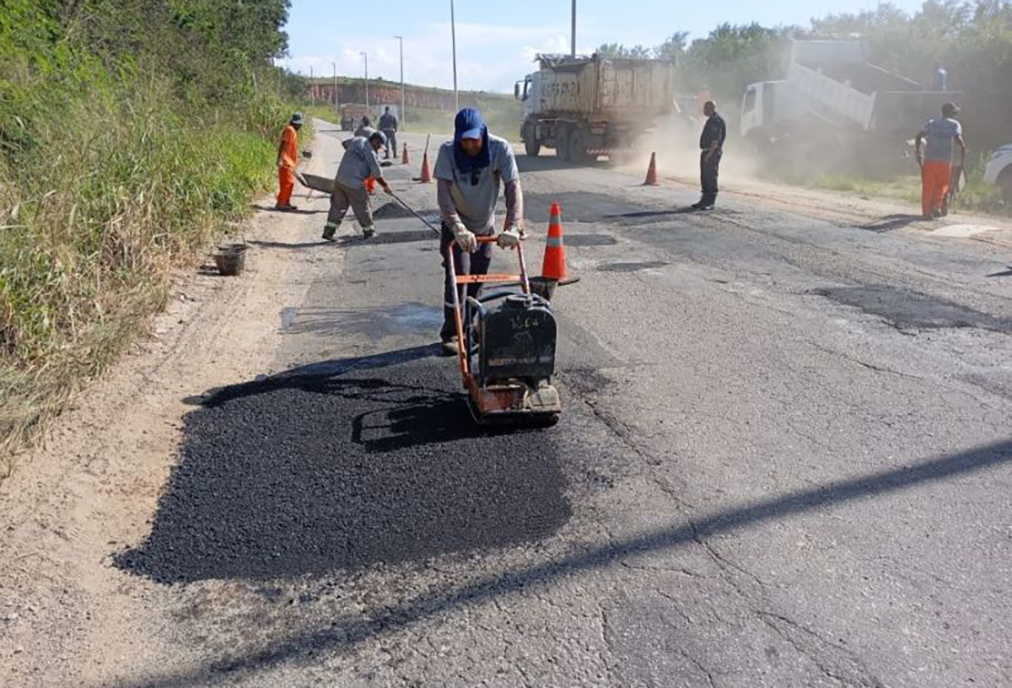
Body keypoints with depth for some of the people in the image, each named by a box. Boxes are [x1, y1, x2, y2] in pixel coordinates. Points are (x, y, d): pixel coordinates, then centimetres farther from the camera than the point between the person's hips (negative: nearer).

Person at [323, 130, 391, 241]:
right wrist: (385, 185, 10)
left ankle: (328, 231, 10)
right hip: (354, 184, -6)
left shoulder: (356, 140, 6)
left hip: (339, 180, 6)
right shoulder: (370, 153, -11)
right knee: (363, 207, 10)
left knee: (338, 206, 14)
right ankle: (369, 232, 23)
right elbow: (377, 174, -6)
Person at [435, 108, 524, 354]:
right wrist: (459, 229, -44)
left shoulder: (500, 149, -21)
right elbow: (443, 193, -30)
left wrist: (513, 227, -40)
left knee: (477, 280, 10)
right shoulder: (448, 151, -23)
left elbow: (513, 188, -27)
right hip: (455, 226, -2)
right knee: (457, 276, -10)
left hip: (485, 226, 2)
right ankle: (450, 333, 3)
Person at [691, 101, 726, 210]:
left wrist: (709, 154, -23)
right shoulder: (711, 120, 17)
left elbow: (716, 140, -22)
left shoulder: (716, 121, -15)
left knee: (710, 178, -8)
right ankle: (705, 200, 20)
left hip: (712, 153, -10)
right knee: (705, 177, 13)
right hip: (707, 152, 10)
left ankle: (710, 203, -5)